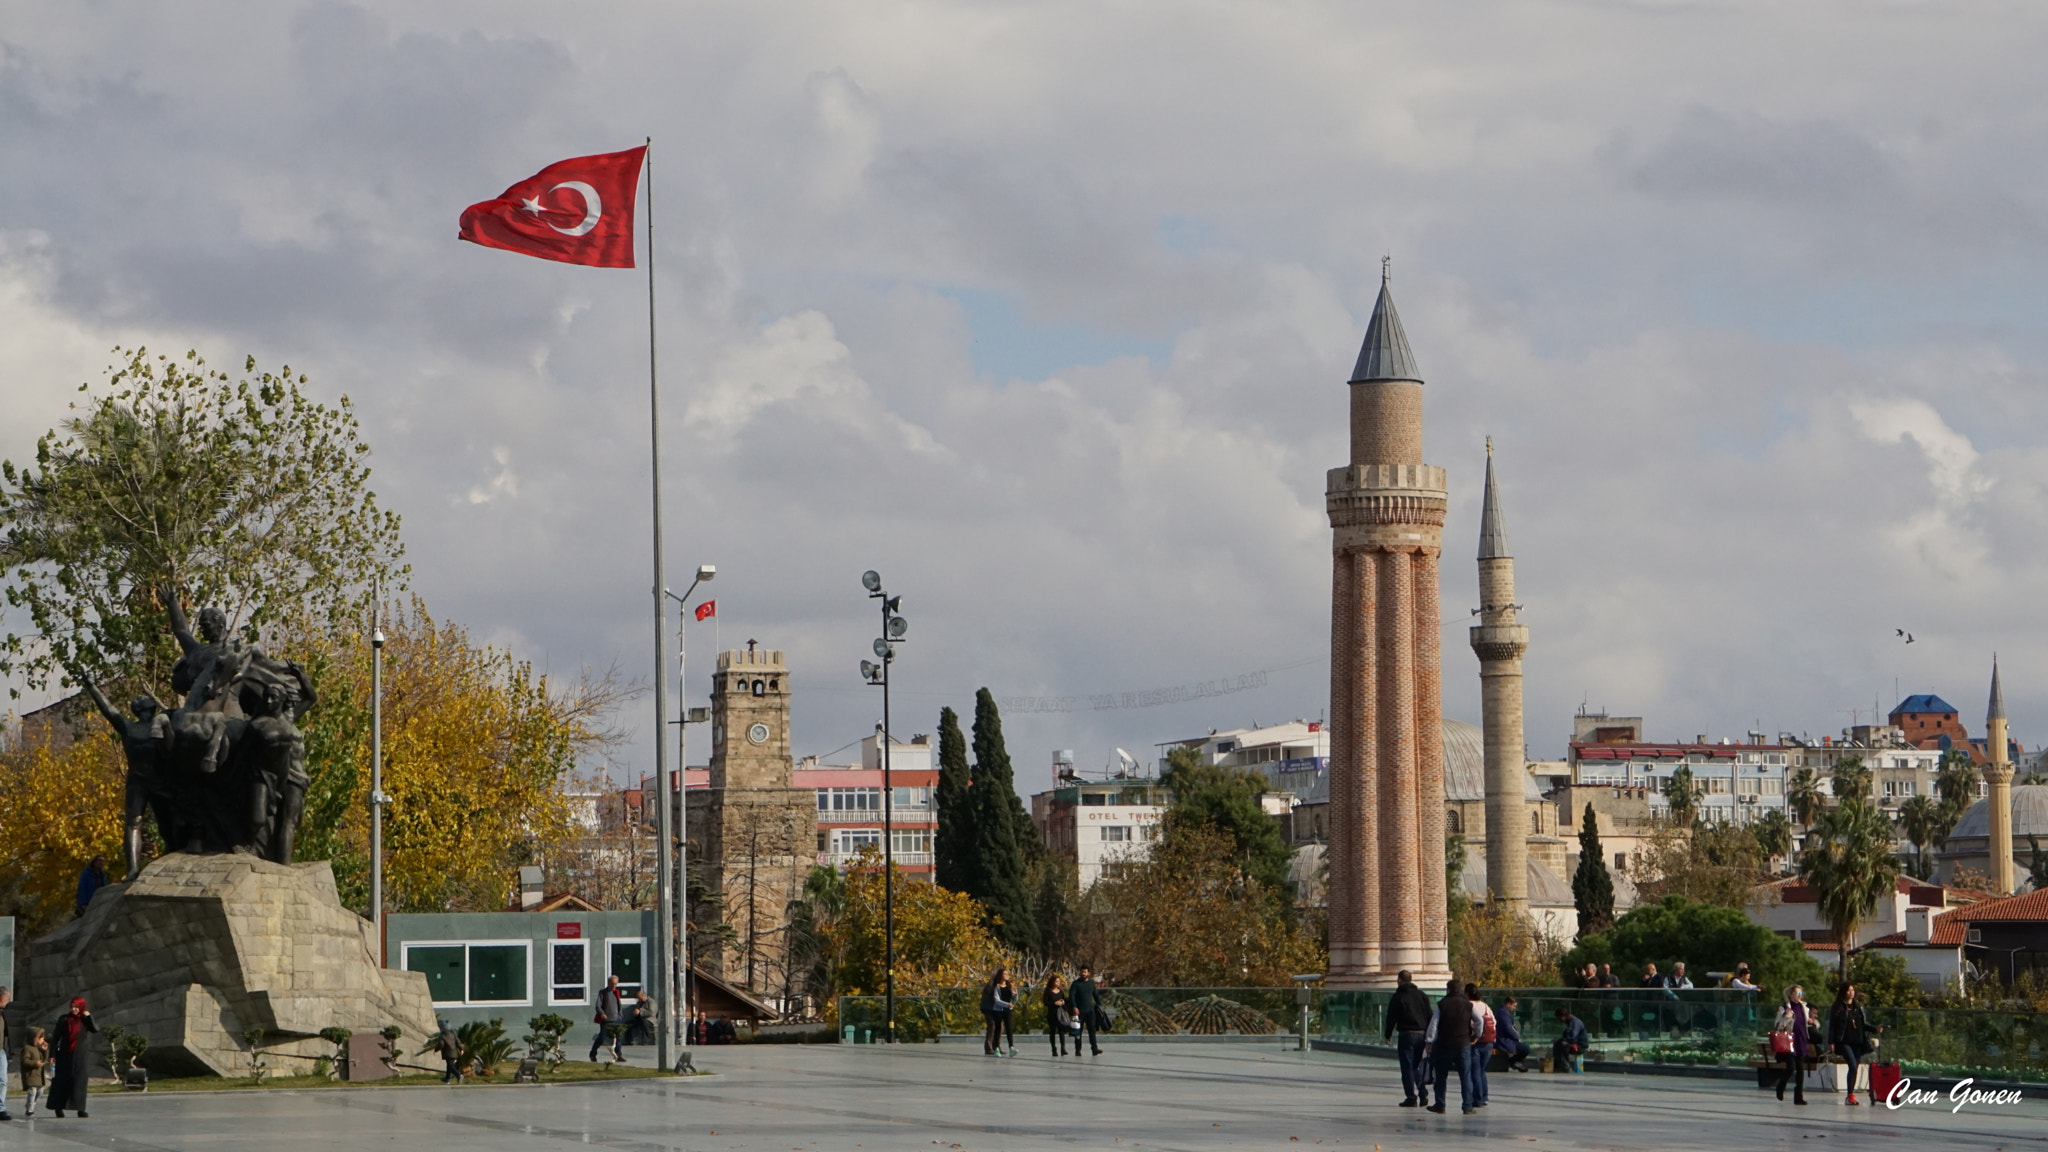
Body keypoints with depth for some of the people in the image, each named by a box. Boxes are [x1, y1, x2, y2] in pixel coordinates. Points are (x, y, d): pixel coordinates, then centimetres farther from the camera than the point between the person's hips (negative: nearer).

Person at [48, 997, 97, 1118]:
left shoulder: (85, 1020, 4)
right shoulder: (64, 1019, 2)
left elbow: (96, 1029, -14)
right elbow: (55, 1037, 3)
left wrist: (89, 1017, -15)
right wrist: (52, 1054, -2)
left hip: (80, 1056, 0)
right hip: (65, 1056, 0)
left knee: (79, 1081, -2)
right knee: (62, 1081, 1)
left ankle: (80, 1109, 1)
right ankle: (58, 1108, 9)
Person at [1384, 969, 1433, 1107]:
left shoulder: (1398, 997, -6)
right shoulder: (1422, 995, 9)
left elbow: (1391, 1017, -5)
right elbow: (1429, 1016, 11)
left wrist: (1387, 1035, 7)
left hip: (1406, 1034, -5)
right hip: (1422, 1033, 5)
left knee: (1407, 1067, -1)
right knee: (1417, 1065, 16)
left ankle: (1411, 1098, -4)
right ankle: (1423, 1094, 6)